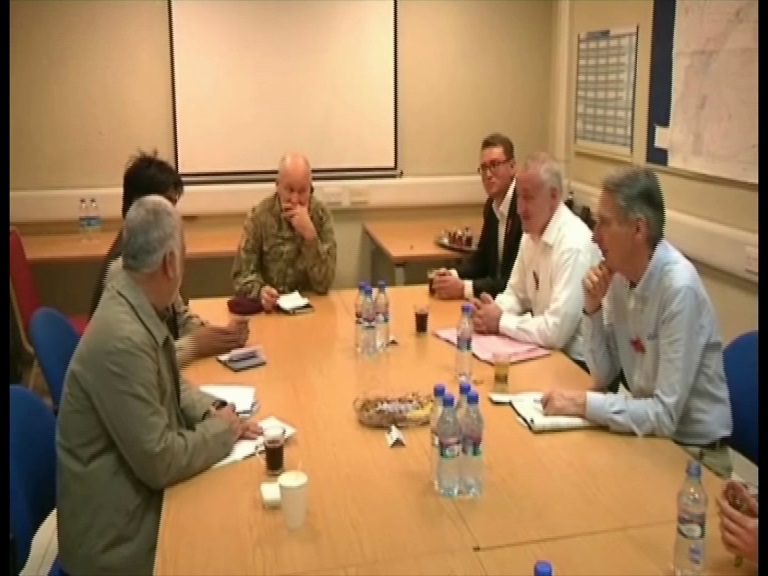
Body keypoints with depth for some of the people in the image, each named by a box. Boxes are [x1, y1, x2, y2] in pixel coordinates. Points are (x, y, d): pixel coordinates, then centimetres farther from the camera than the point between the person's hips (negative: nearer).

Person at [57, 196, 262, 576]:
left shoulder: (134, 306, -2)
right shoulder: (123, 339, -30)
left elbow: (168, 386, 14)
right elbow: (159, 461, -25)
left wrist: (211, 410, -2)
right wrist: (222, 429, -11)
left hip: (138, 494, 8)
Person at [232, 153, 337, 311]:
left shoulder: (321, 215, -7)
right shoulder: (259, 215, -7)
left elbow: (323, 284, -12)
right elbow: (242, 274, -5)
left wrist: (310, 234, -23)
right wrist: (261, 291, -26)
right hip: (268, 310, 0)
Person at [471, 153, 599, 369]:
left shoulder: (574, 245, -24)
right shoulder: (531, 233, 3)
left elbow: (556, 331, -27)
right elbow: (516, 293, 13)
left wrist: (501, 321, -15)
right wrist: (493, 313, -8)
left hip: (574, 362, -7)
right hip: (544, 350, 7)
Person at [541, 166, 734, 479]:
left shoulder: (680, 288, -25)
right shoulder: (620, 272, -4)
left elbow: (665, 415, -26)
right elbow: (603, 375, 2)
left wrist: (582, 403, -22)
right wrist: (592, 309, -11)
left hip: (692, 450, -6)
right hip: (649, 430, 6)